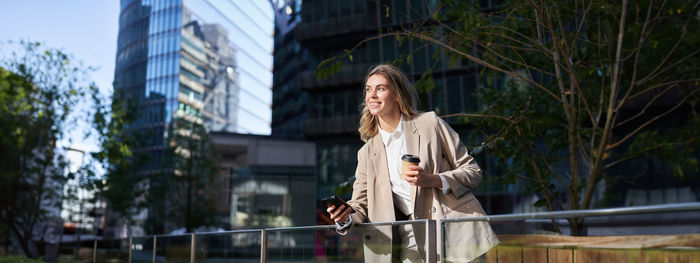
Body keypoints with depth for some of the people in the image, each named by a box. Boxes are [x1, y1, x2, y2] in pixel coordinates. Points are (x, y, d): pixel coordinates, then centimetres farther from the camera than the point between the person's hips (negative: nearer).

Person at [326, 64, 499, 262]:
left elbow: (473, 171, 4)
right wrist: (345, 219, -12)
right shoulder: (367, 153, 13)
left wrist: (433, 180, -14)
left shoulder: (430, 123, 3)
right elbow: (360, 208, 11)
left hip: (457, 231, -2)